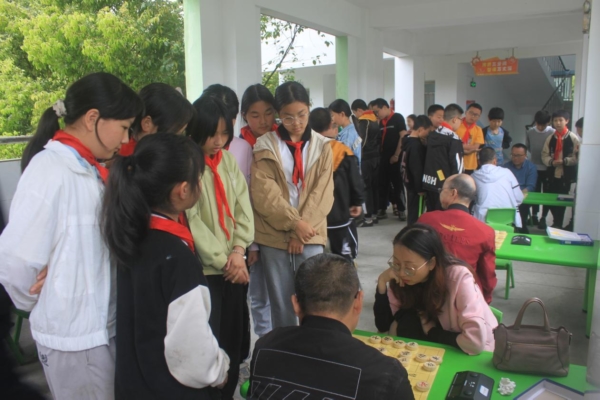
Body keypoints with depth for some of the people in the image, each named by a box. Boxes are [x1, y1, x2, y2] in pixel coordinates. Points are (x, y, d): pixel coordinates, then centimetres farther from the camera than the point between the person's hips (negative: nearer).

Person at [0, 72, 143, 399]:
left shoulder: (89, 170, 6)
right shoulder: (50, 170, -20)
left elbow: (97, 248, 6)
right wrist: (37, 305, -5)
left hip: (104, 324, 8)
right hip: (74, 334, -7)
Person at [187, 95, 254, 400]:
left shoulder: (228, 159, 8)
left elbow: (243, 205, 4)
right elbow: (191, 220, -14)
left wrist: (238, 250, -8)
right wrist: (222, 260, -12)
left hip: (235, 265, 6)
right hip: (204, 267, -6)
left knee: (235, 335, 15)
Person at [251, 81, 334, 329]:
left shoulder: (322, 146, 6)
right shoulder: (266, 146, 1)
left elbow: (323, 192, 0)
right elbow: (263, 192, -7)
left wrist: (304, 227, -10)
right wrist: (294, 223, -14)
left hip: (310, 235, 1)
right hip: (274, 236, 0)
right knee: (281, 303, 9)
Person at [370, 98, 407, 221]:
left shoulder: (398, 118, -5)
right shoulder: (381, 122, 12)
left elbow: (403, 137, -11)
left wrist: (396, 155, -14)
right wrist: (379, 154, 5)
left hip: (395, 157, -6)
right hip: (384, 157, 6)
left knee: (397, 183, 0)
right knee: (383, 184, 7)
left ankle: (401, 209, 9)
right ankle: (382, 210, 13)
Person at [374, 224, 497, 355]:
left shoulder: (459, 276, -29)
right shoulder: (401, 279, -14)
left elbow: (476, 342, -35)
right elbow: (384, 326, -13)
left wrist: (431, 332, -21)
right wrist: (382, 283, -24)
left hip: (475, 355, -4)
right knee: (404, 324, -22)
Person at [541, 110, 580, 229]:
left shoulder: (573, 138, -4)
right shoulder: (550, 138, 7)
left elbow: (577, 156, -7)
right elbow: (544, 155, 6)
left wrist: (564, 161, -20)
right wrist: (551, 162, -12)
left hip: (566, 175, -3)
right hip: (552, 174, 4)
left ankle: (558, 224, 17)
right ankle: (558, 223, 26)